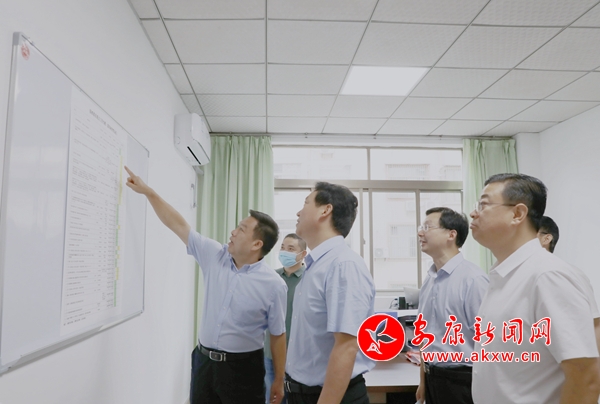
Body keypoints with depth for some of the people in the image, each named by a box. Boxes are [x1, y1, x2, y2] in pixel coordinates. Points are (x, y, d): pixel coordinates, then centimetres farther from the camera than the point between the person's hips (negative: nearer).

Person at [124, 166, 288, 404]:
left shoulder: (273, 285, -14)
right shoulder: (214, 256, -3)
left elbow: (278, 335, -7)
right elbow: (178, 225, 1)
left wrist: (279, 381, -2)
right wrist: (147, 191, 0)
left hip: (242, 368, -4)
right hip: (203, 361, 4)